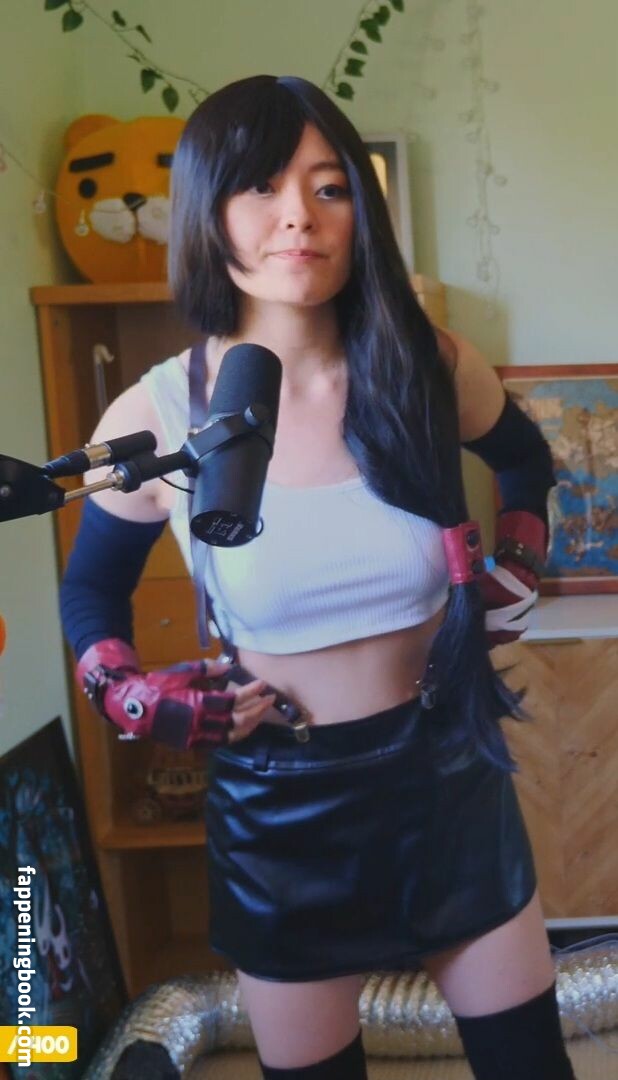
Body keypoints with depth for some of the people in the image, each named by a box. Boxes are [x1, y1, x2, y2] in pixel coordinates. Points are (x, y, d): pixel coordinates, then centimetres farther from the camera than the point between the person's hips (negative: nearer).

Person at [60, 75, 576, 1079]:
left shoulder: (431, 368, -10)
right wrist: (136, 700, -10)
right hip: (279, 804, -1)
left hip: (449, 772, 2)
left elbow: (525, 461, 14)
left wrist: (516, 572, 3)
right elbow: (89, 591, 6)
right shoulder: (154, 418, -14)